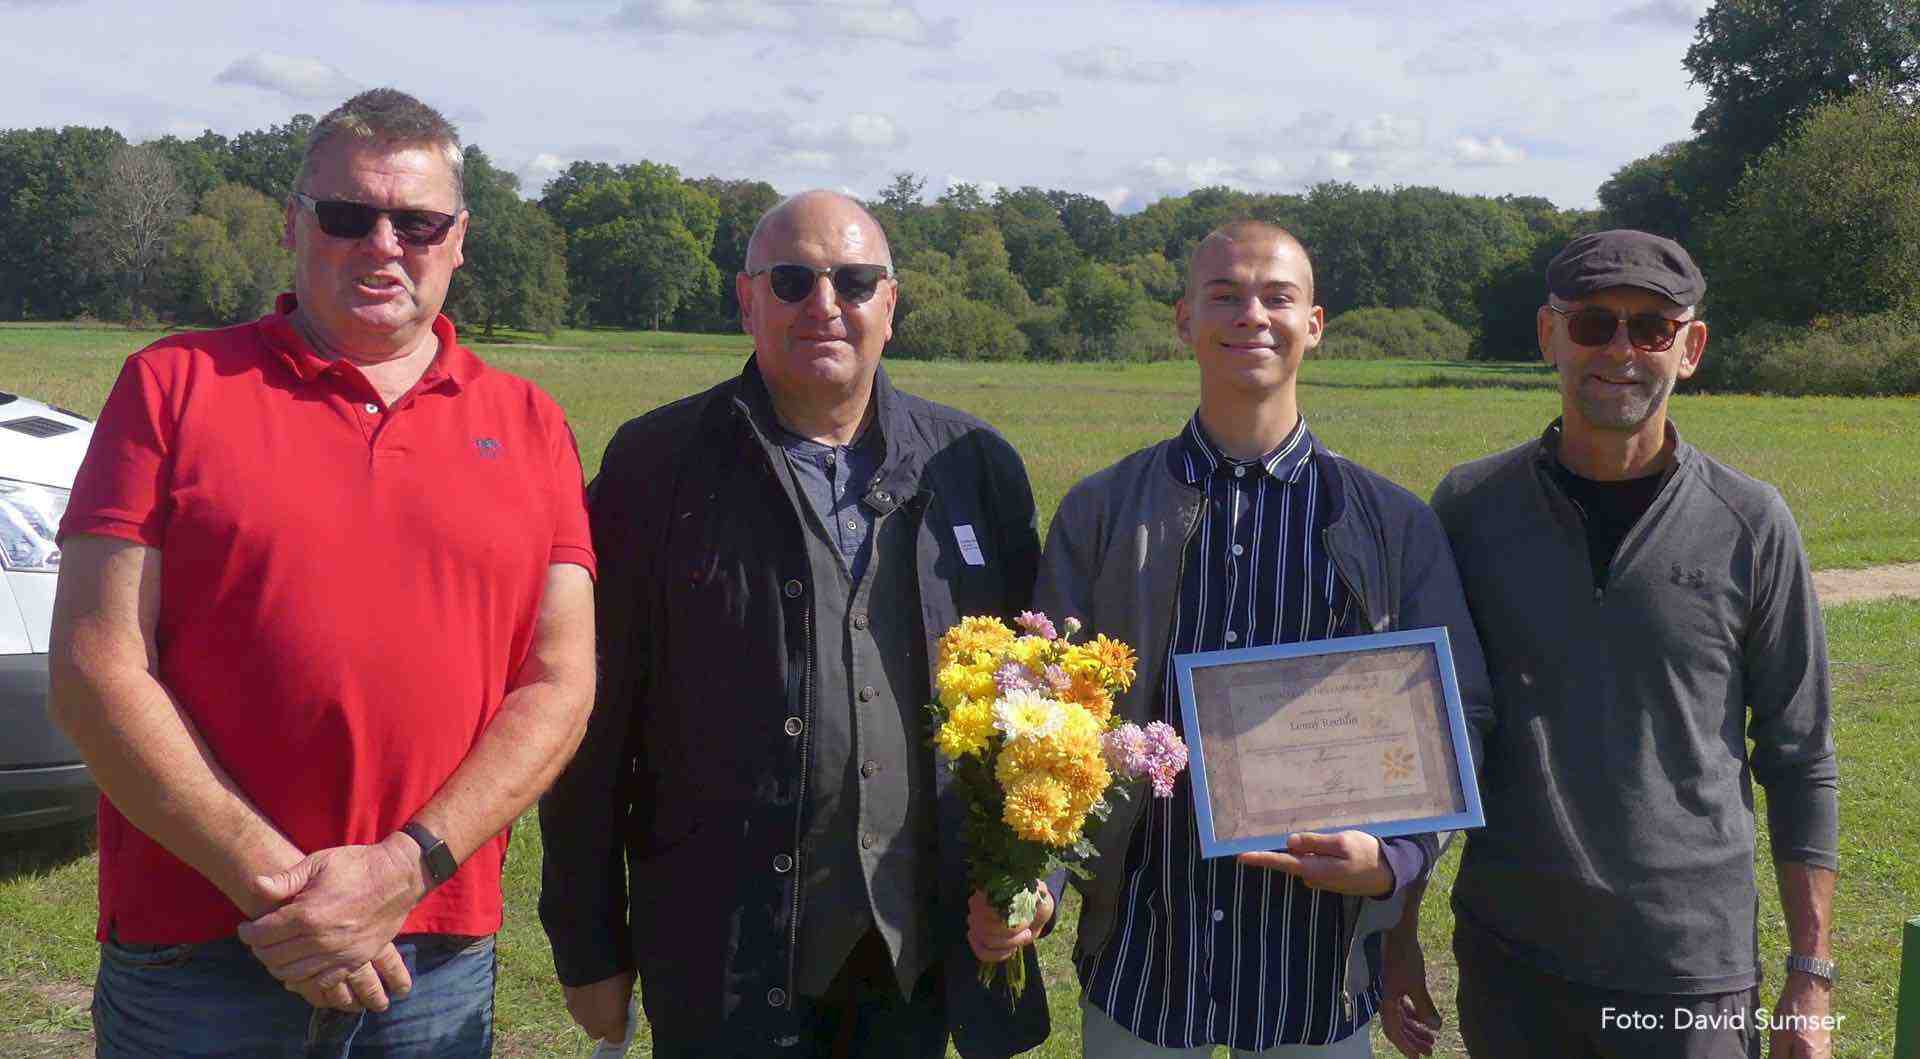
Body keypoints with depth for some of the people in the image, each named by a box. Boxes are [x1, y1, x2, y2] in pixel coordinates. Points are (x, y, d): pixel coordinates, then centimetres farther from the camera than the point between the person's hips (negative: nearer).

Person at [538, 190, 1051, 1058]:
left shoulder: (978, 466, 6)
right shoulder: (657, 464, -3)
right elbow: (596, 722, -2)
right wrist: (589, 946, -2)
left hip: (922, 952, 3)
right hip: (727, 961, -3)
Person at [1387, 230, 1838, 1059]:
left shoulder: (1750, 525, -3)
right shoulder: (1470, 507, -1)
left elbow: (1800, 762, 2)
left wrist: (1810, 976, 1)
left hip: (1693, 968, -1)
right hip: (1509, 959, 1)